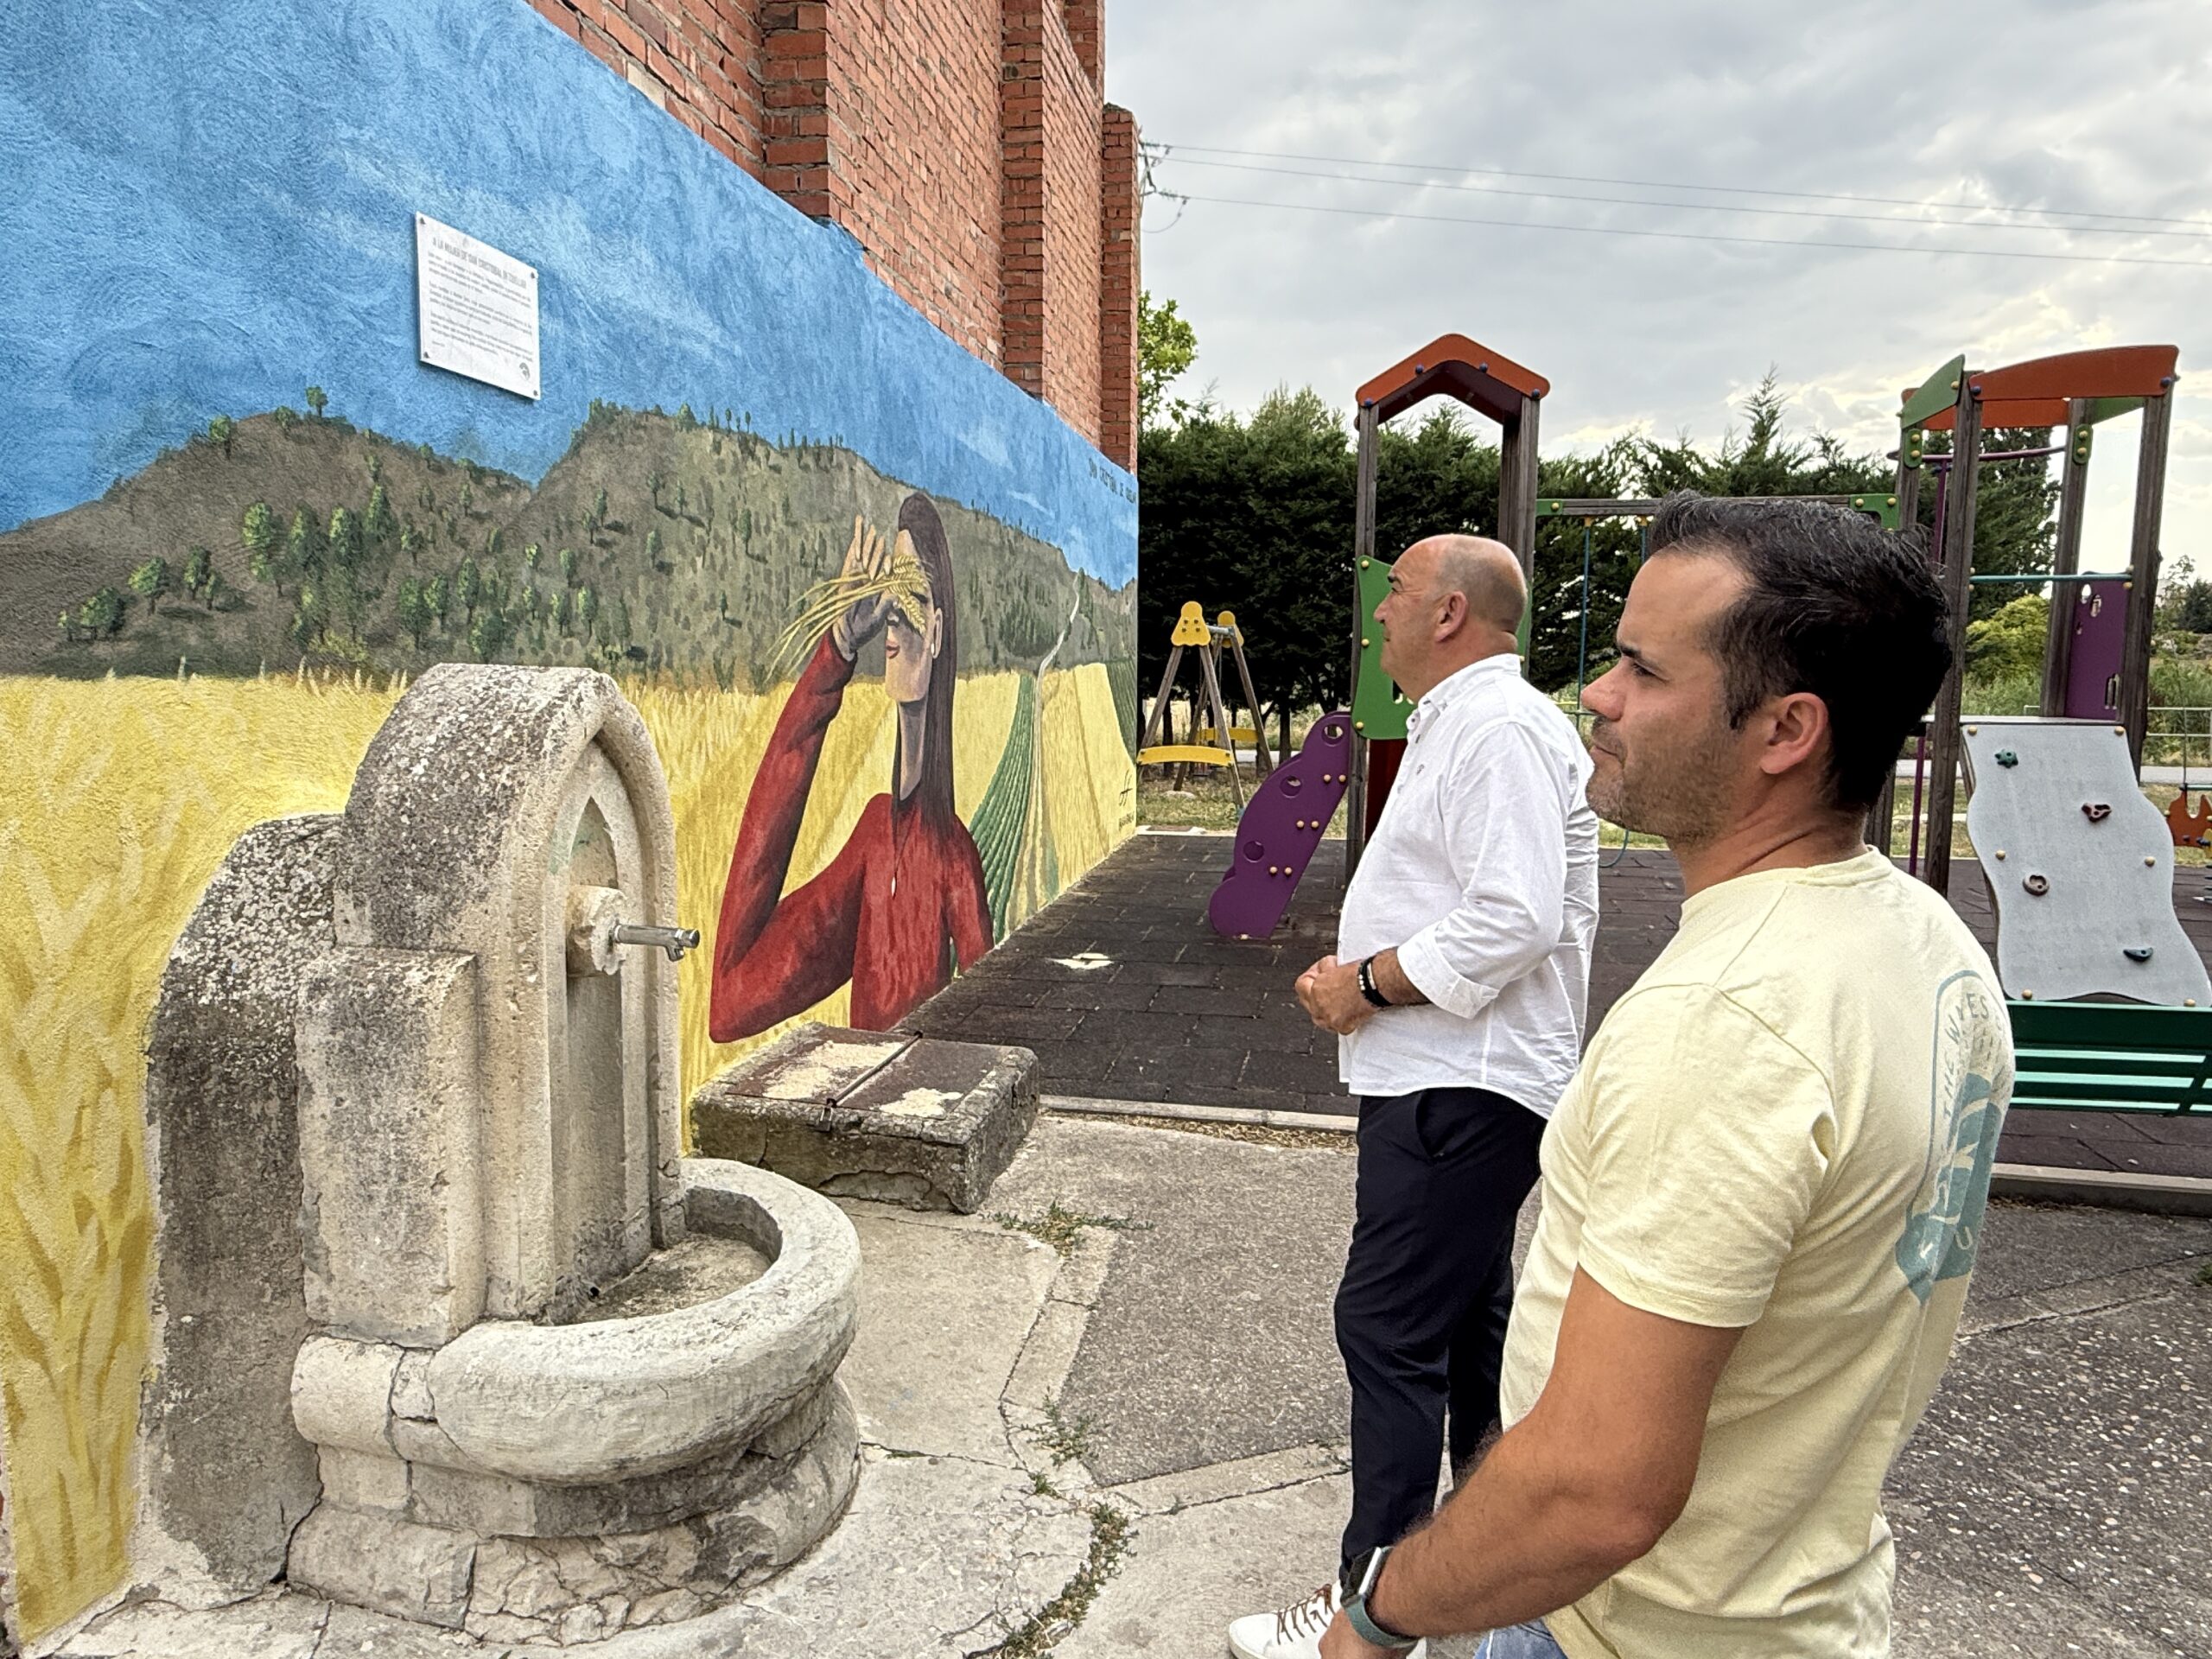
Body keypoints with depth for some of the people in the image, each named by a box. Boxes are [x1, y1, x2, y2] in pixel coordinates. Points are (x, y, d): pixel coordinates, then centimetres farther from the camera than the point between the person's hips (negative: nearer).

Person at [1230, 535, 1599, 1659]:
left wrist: (1367, 983, -18)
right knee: (1465, 1314, 21)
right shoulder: (1458, 725, 17)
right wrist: (1361, 972, 11)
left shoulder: (1501, 731, -17)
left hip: (1462, 1090, -11)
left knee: (1388, 1325, -5)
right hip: (1449, 1076, 11)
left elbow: (1516, 920, -27)